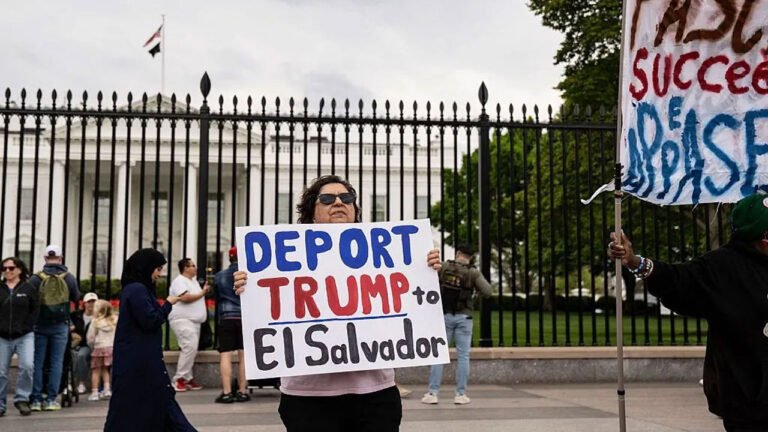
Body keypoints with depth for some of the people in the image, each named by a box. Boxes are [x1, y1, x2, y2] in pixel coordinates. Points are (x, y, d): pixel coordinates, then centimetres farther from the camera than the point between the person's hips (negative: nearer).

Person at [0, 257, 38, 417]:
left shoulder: (29, 288, 4)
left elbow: (35, 310, 3)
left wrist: (26, 327, -6)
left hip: (24, 336, -2)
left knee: (27, 366, -17)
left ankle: (22, 399, -2)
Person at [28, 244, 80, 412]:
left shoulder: (36, 278, -5)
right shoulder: (69, 277, -1)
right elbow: (76, 299, 11)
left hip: (40, 325, 0)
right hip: (60, 326, 0)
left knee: (37, 362, 6)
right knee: (56, 362, 4)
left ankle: (36, 399, 5)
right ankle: (51, 399, 1)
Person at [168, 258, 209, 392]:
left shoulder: (193, 281, 20)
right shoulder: (179, 281, -9)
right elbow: (185, 298, -22)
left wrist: (204, 291, 9)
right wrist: (202, 293, -10)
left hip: (194, 321, 10)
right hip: (182, 320, -10)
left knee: (191, 349, 8)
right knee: (190, 348, -19)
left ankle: (187, 378, 12)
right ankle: (179, 379, -13)